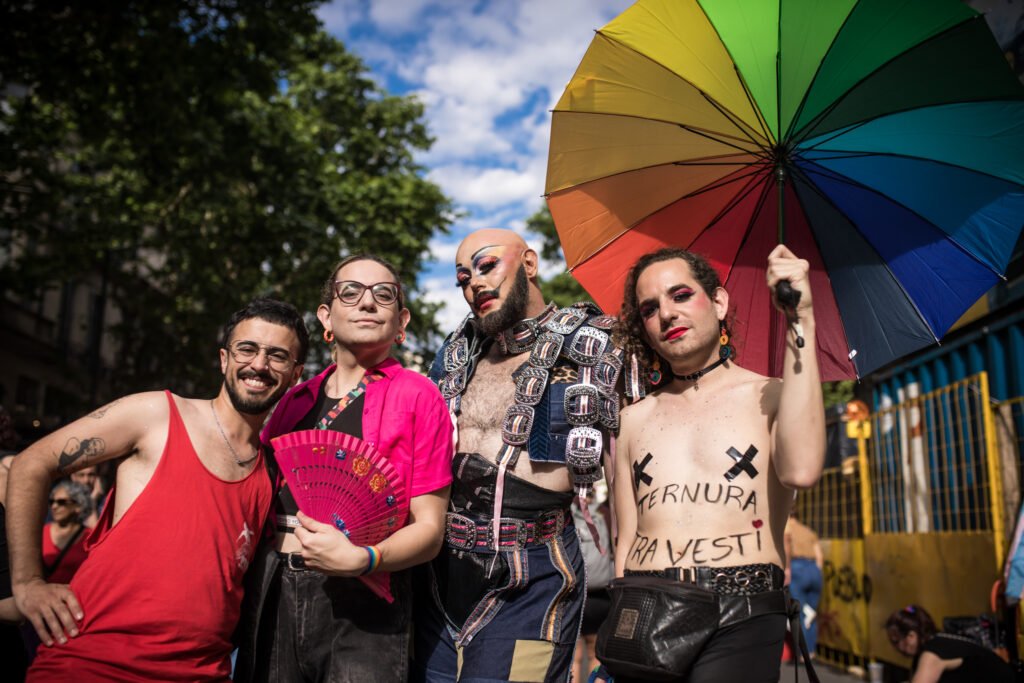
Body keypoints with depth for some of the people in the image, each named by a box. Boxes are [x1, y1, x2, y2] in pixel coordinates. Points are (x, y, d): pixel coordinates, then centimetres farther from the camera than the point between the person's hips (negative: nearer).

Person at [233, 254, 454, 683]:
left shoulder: (418, 396, -2)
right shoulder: (297, 399, 12)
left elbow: (429, 530, -6)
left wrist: (360, 560, -22)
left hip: (361, 608, -4)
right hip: (273, 596, 4)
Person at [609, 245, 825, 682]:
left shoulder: (773, 397, 7)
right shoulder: (633, 420, 15)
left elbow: (801, 471, -16)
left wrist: (801, 323, -15)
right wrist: (619, 631, 7)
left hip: (739, 618, -3)